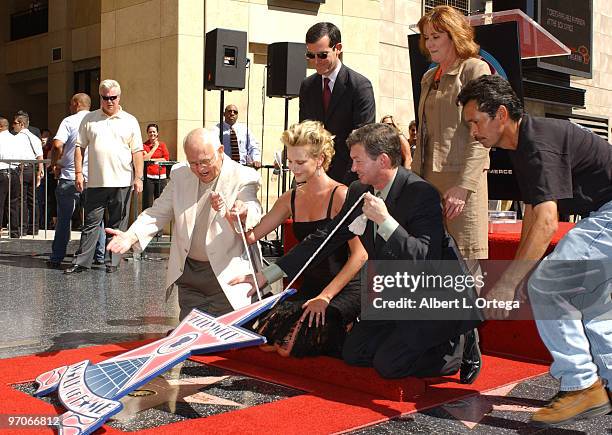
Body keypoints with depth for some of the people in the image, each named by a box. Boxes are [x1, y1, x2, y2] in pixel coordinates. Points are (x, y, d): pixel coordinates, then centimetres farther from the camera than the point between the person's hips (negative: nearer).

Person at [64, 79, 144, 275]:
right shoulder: (89, 119, 9)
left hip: (122, 182, -1)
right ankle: (81, 261, 8)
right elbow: (79, 147, 9)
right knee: (91, 222, 4)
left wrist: (138, 178, -5)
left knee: (117, 224, 5)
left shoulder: (130, 121, 6)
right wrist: (78, 173, 0)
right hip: (96, 182, 1)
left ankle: (112, 262, 12)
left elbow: (137, 152, 3)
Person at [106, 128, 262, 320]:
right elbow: (159, 213, 5)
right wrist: (131, 236, -13)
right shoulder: (180, 175, 4)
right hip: (187, 273, 4)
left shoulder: (243, 177, -11)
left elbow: (255, 215, -24)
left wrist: (243, 213, -50)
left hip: (225, 275, -4)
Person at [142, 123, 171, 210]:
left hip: (161, 177, 2)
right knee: (147, 202, -2)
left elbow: (166, 159, 1)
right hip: (148, 177, -2)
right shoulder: (144, 145, 7)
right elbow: (144, 159, -8)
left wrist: (152, 160, -6)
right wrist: (154, 147, -3)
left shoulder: (162, 145, 12)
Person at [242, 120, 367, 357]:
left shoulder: (341, 196, -11)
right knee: (266, 338, -16)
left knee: (291, 342, -25)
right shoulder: (291, 199, 8)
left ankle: (347, 335, 3)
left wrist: (325, 296, -21)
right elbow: (252, 236, 12)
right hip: (309, 287, 6)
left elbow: (360, 254, -18)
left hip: (345, 290, -6)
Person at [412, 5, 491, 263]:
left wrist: (464, 185, -18)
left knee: (466, 260, -7)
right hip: (429, 177, 7)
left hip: (461, 177, -7)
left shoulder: (475, 69, -2)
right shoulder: (429, 77, 21)